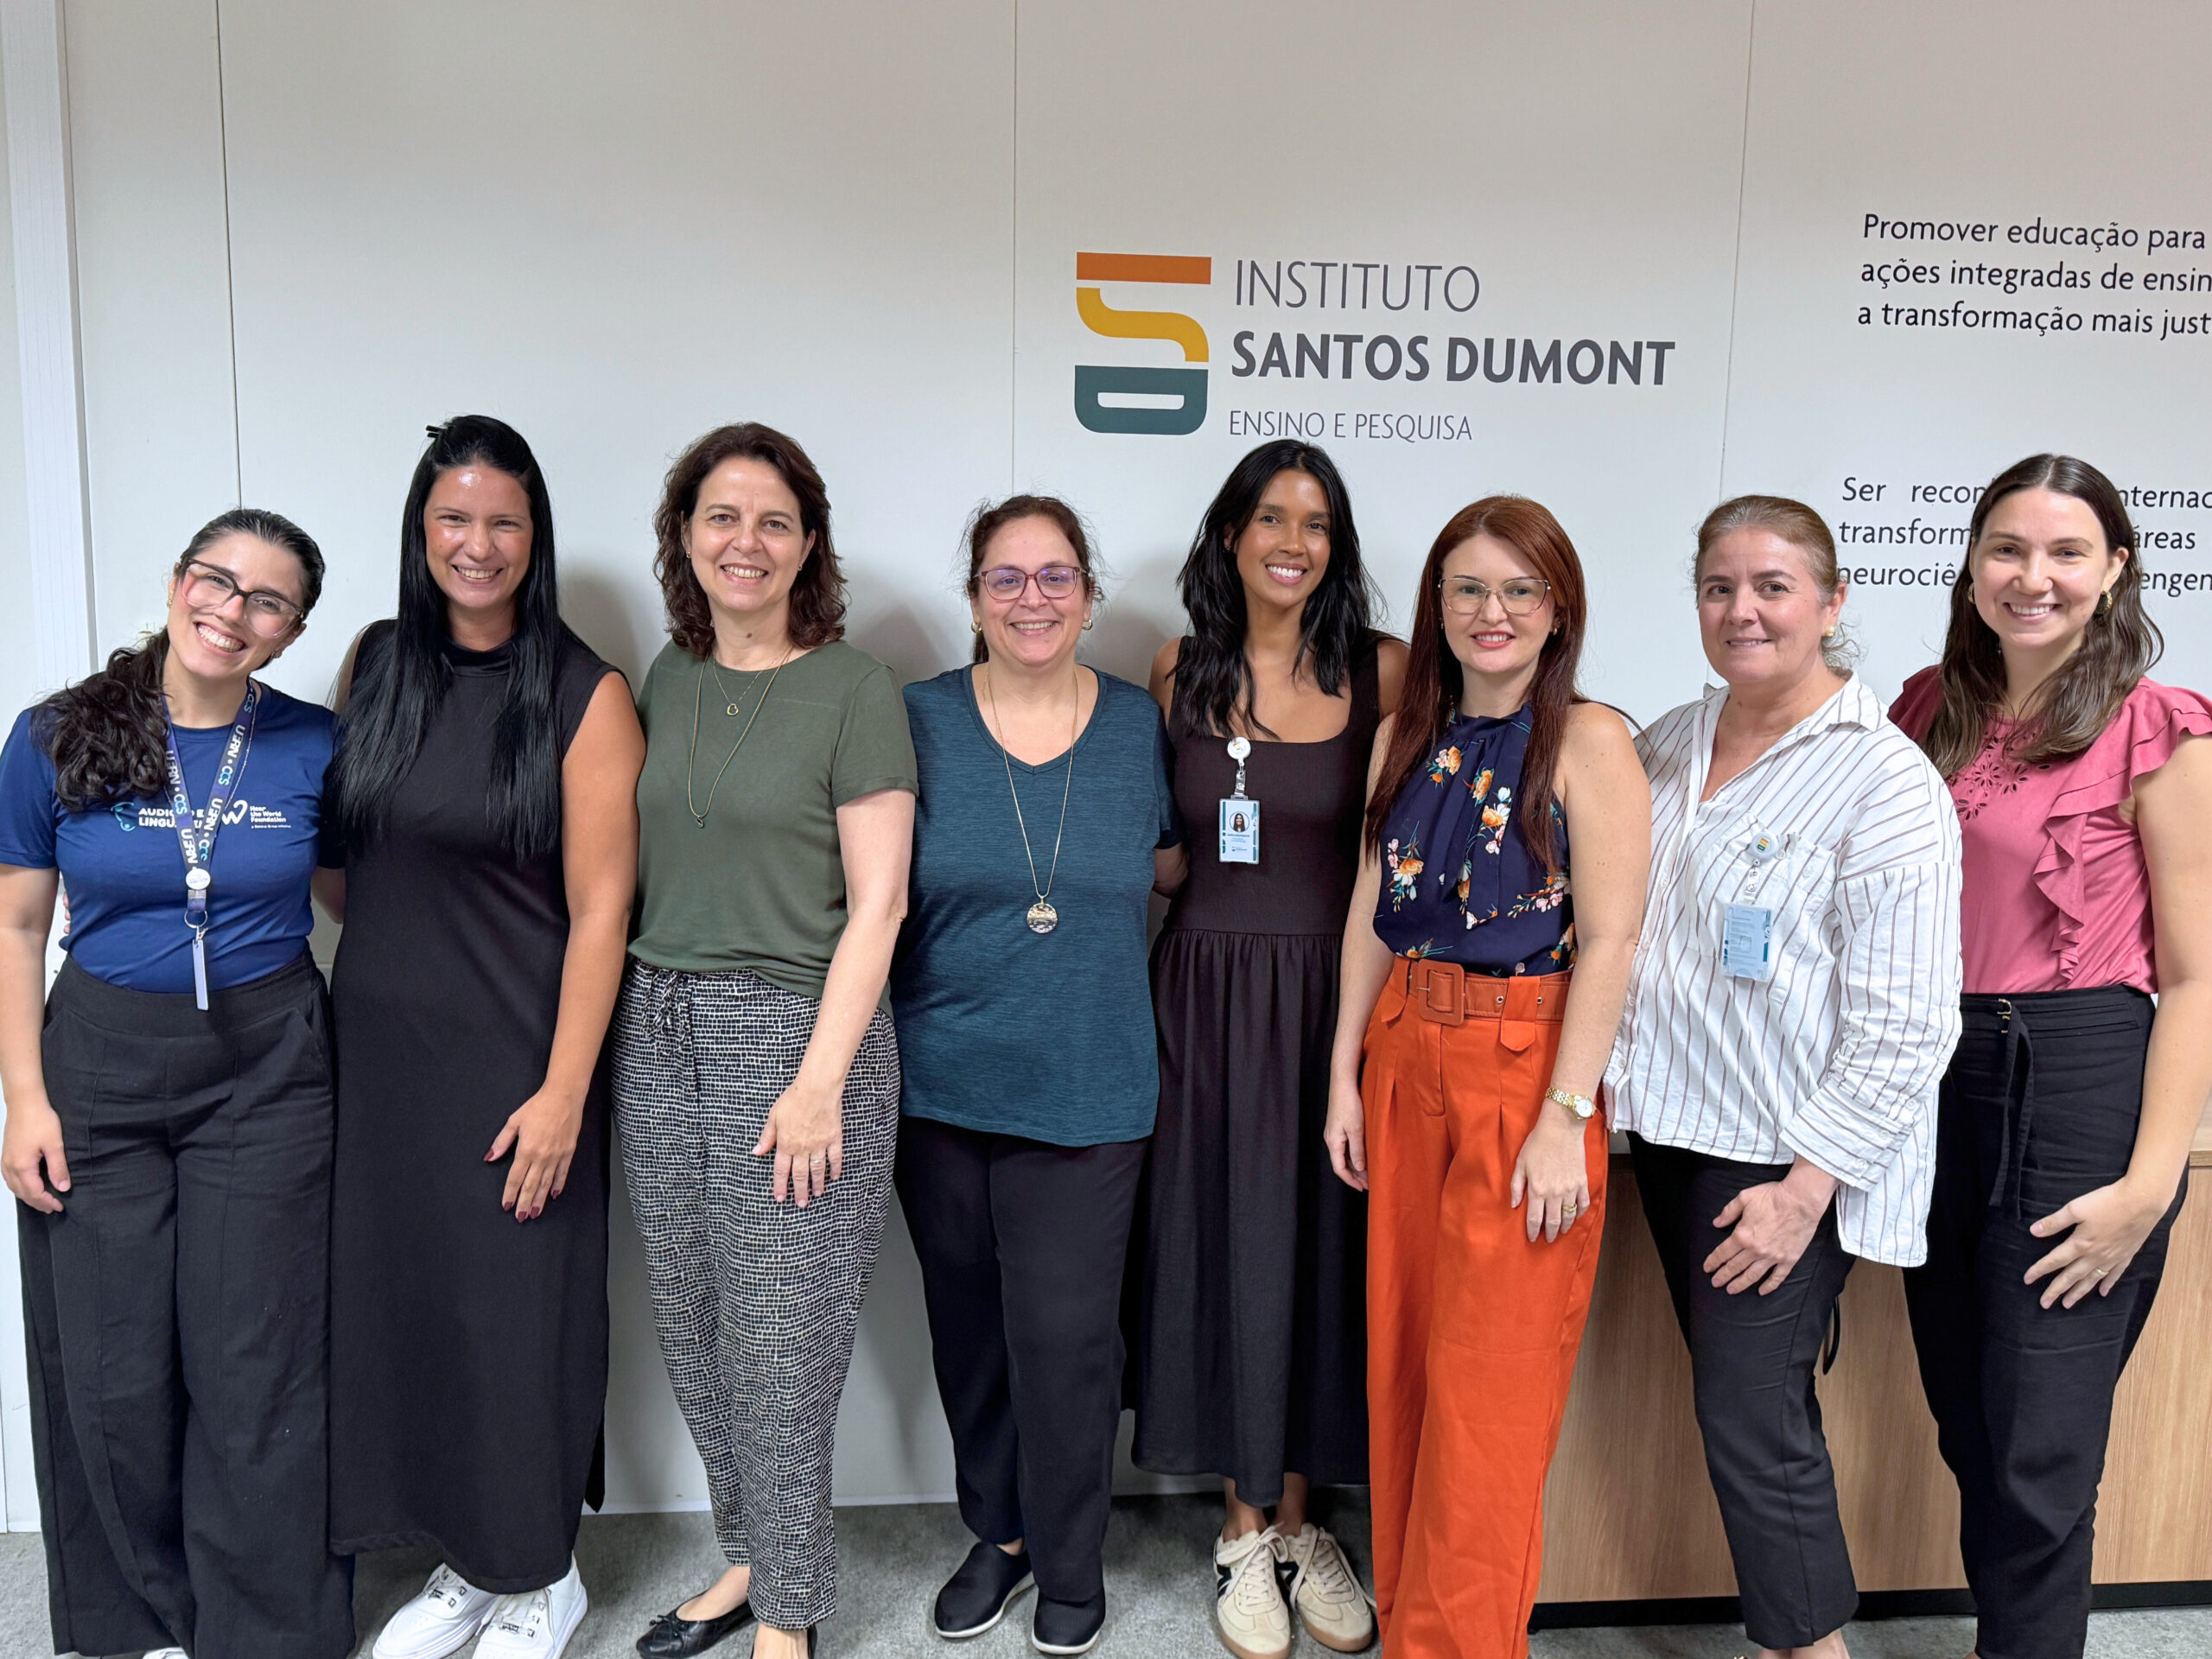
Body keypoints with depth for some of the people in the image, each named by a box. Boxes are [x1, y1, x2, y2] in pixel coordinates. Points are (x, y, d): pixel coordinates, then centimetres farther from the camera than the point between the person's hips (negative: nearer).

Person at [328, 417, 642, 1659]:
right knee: (401, 1303, 12)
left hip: (512, 1059, -5)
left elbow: (599, 909, -12)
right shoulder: (376, 665, 6)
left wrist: (563, 1092, -16)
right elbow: (348, 845, 15)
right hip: (379, 1050, 5)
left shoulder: (585, 696, -9)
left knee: (517, 1312, 5)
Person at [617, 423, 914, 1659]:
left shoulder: (855, 688, -6)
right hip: (659, 1032, 6)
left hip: (796, 1032, -5)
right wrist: (633, 1024, 6)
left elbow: (876, 904, -10)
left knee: (780, 1342, 2)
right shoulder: (667, 680, 11)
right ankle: (751, 1557, 34)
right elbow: (646, 873, 14)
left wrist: (819, 1081, -16)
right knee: (692, 1329, 13)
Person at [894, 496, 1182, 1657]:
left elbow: (1174, 868, 15)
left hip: (1086, 1092, -1)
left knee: (1065, 1334, -1)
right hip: (942, 1083, 1)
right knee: (968, 1328, 14)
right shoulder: (917, 722, -1)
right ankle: (997, 1534, 37)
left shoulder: (1140, 725, 1)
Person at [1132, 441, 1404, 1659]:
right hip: (1210, 993, 1)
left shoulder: (1384, 670, -3)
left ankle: (1299, 1523, 28)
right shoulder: (1179, 670, 3)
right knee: (1225, 1247, 7)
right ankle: (1244, 1530, 26)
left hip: (1337, 992, -1)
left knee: (1322, 1250, 8)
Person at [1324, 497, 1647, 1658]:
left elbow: (1609, 939, -12)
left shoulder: (1587, 740, -8)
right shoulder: (1405, 740, 8)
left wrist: (1565, 1120, -16)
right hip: (1406, 1063, 5)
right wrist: (1346, 1073, 7)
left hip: (1524, 1070, -5)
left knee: (1487, 1396, 2)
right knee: (1400, 1367, 13)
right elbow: (1372, 916, 11)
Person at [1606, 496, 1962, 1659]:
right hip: (1672, 1130, 7)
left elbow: (1906, 1021, -16)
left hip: (1783, 1164, -6)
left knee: (1750, 1420, -2)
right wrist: (1606, 1077, 11)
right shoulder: (1670, 744, 7)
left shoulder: (1886, 780, -13)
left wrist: (1805, 1183, -18)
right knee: (1739, 1402, 15)